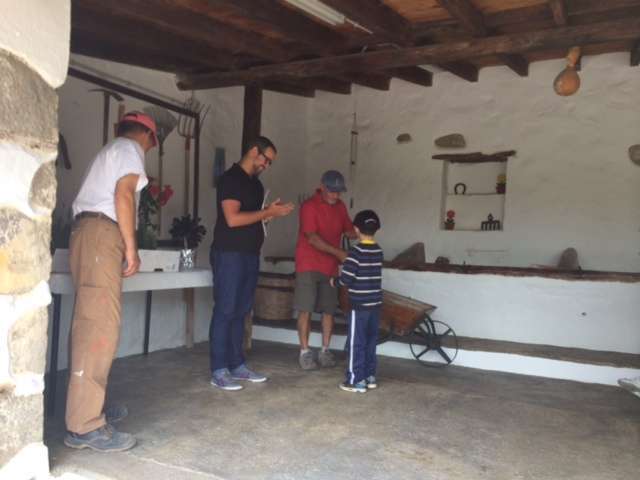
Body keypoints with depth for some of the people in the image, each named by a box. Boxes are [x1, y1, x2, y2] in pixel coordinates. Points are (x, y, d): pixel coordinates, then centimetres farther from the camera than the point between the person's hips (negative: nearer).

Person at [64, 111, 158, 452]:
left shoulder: (109, 150, 30)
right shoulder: (130, 148, 3)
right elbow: (123, 194, -11)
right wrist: (131, 247, -12)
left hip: (85, 231, 10)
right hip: (102, 233, -10)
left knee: (89, 322, 11)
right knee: (100, 326, -14)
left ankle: (90, 405, 18)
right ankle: (84, 425, -15)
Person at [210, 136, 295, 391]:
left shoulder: (255, 183, 17)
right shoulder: (231, 178, -10)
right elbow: (233, 218, -19)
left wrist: (271, 212, 4)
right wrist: (268, 212, -14)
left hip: (250, 255, 9)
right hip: (229, 254, -9)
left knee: (240, 312, 11)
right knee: (225, 311, -5)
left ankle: (237, 365, 19)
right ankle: (218, 371, 1)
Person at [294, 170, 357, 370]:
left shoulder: (340, 207, 8)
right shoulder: (309, 206, -13)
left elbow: (348, 230, 15)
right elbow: (312, 238, -20)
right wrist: (338, 252, -26)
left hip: (330, 266, 6)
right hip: (308, 265, -5)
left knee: (329, 309, 6)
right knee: (306, 309, -4)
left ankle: (325, 350, 16)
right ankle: (304, 352, 5)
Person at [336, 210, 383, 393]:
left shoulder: (356, 251, -14)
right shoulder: (378, 251, 6)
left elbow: (347, 279, -17)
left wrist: (336, 280, 4)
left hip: (359, 305, -7)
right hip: (375, 303, 7)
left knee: (356, 343, 1)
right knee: (370, 342, 15)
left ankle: (357, 380, 5)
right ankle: (370, 376, 23)